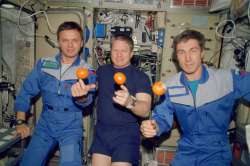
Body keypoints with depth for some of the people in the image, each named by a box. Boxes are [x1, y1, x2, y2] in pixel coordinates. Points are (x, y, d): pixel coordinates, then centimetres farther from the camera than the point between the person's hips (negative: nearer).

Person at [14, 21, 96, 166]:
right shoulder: (44, 64, -1)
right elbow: (26, 92, 5)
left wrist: (81, 96, -48)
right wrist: (21, 121, 2)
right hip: (45, 126, 3)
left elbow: (86, 101, -25)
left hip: (71, 128, -3)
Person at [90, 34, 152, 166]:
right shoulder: (102, 71, 6)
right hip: (102, 131, 4)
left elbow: (145, 110, -21)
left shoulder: (140, 77, -10)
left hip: (126, 133, -4)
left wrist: (130, 102, -40)